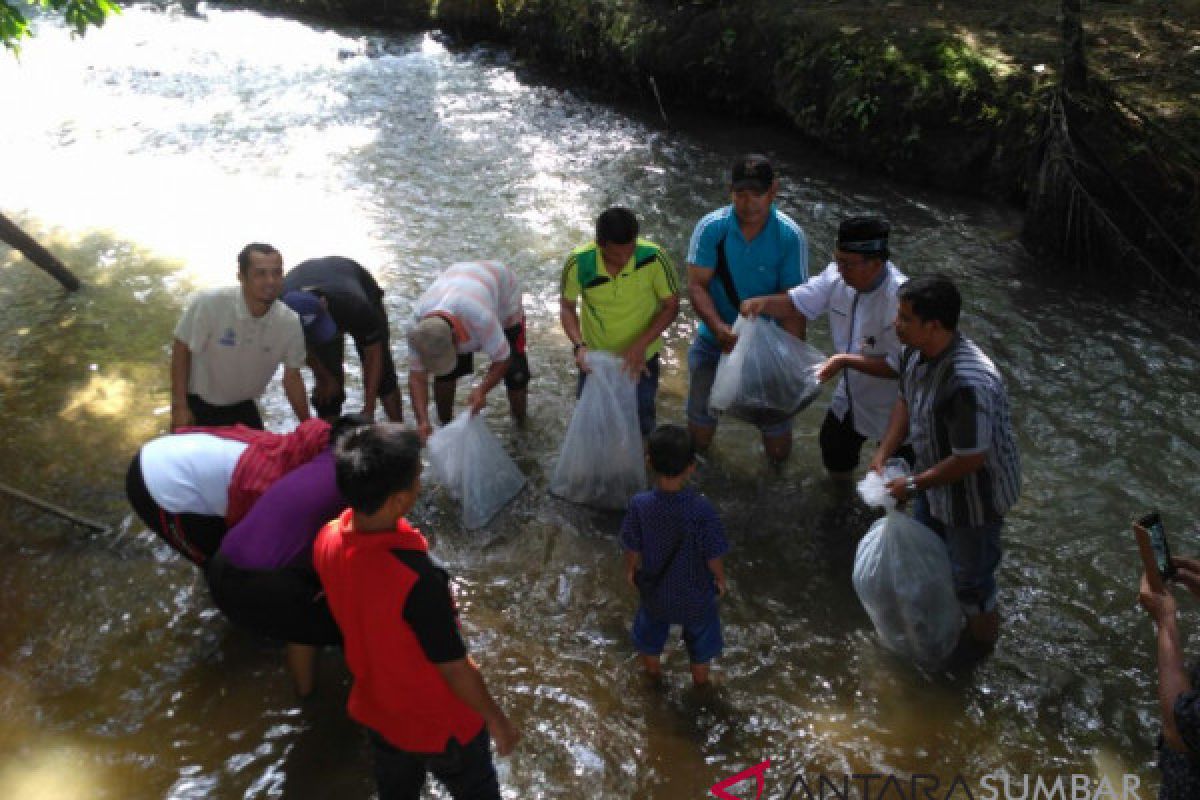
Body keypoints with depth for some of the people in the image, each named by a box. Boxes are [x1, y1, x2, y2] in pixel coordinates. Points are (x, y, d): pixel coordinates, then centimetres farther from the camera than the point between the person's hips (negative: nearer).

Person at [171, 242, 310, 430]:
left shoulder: (290, 323, -20)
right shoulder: (209, 302, -28)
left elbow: (292, 377, -7)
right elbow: (181, 351, -16)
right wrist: (179, 406, -16)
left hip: (242, 408, 3)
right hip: (198, 403, -3)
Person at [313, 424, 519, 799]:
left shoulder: (327, 540, -19)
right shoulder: (417, 579, -41)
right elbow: (454, 668, -26)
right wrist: (497, 720, -9)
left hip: (376, 710, 6)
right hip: (440, 724, -5)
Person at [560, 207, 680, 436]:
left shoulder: (654, 258, -30)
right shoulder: (578, 262, -27)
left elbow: (671, 307, -16)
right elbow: (567, 307, -10)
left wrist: (641, 345, -26)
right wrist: (579, 346, -26)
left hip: (641, 357, -1)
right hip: (595, 355, 1)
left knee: (641, 423, 18)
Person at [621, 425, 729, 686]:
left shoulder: (640, 505, -28)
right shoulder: (702, 510, -32)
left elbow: (633, 549, -13)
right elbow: (713, 556, -19)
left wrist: (630, 569, 9)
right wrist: (720, 578, 2)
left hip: (655, 589, 1)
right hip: (695, 593, -1)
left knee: (651, 628, 31)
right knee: (700, 635, 27)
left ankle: (653, 671, 56)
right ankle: (700, 679, 51)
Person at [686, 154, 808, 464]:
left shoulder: (790, 236, -17)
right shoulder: (711, 228, -15)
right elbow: (696, 286, -17)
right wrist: (719, 328, -34)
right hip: (715, 340, 1)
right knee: (701, 420, 18)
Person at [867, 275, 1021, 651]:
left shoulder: (969, 383, -40)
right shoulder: (916, 351, -14)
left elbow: (970, 459, -32)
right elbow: (905, 400, 5)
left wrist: (913, 485, -22)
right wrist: (883, 454, -4)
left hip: (975, 492, -8)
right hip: (934, 477, 8)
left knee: (970, 577, 14)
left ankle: (981, 641, 43)